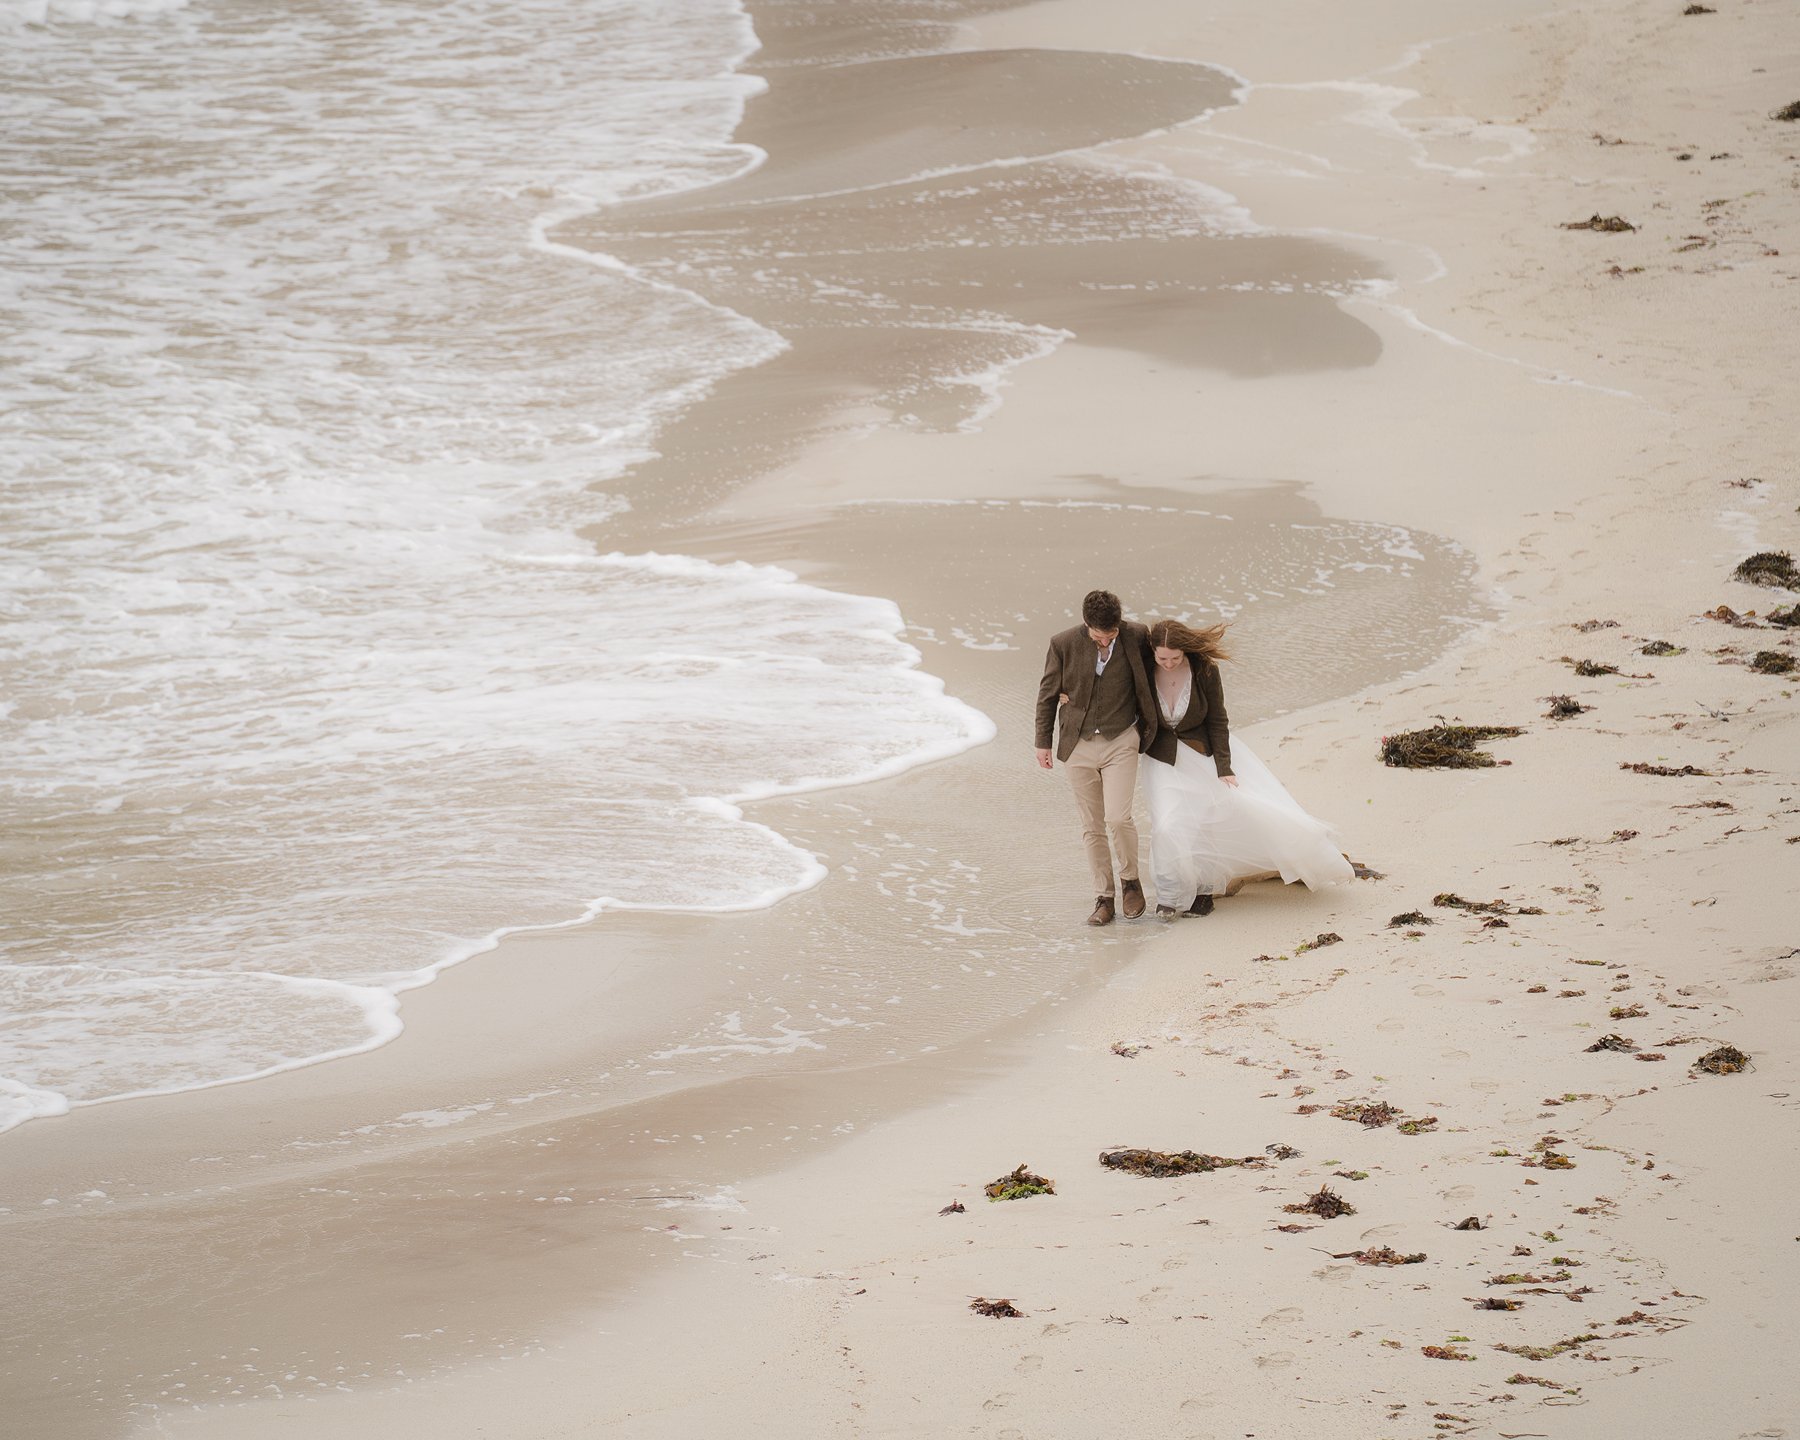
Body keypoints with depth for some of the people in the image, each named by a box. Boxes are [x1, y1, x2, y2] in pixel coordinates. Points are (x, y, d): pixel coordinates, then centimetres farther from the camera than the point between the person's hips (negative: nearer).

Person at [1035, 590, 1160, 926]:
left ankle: (1130, 879, 12)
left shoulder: (1136, 636, -10)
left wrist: (1149, 727, 12)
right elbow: (1048, 693, 3)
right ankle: (1103, 898, 16)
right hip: (1079, 745, 1)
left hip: (1120, 742, -1)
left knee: (1118, 818, -14)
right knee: (1092, 827, 6)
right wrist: (1043, 741, 7)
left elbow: (1149, 678, 10)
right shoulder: (1063, 644, -10)